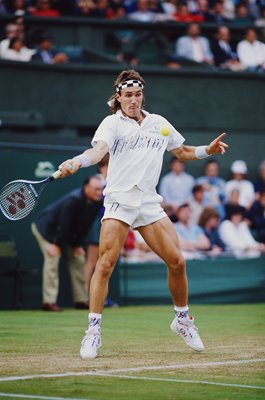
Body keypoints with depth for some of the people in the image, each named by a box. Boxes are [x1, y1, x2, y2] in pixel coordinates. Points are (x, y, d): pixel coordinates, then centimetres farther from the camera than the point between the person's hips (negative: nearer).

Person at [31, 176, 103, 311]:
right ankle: (49, 302, -19)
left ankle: (82, 300, 11)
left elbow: (85, 224, -3)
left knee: (78, 260, 5)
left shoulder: (98, 202, -10)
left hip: (67, 233, 8)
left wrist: (78, 245, -3)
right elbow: (64, 223, -29)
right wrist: (56, 244, -26)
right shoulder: (73, 200, -32)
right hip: (46, 228, -8)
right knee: (52, 259, -19)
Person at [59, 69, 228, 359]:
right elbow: (99, 149, -18)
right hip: (119, 201, -4)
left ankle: (182, 319, 21)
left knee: (177, 261, -2)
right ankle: (93, 332, -10)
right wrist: (77, 162, -38)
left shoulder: (159, 123, 14)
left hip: (149, 204, 4)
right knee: (105, 264, -16)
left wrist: (207, 150, 12)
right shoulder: (112, 122, 1)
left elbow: (182, 152, 29)